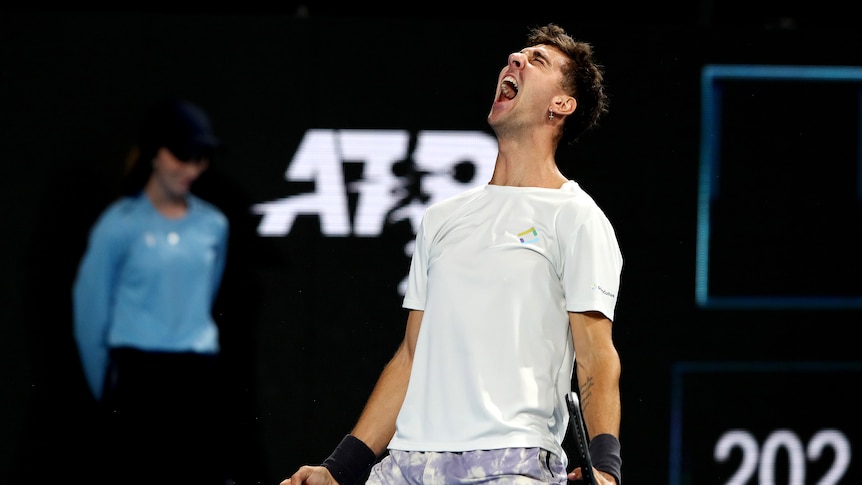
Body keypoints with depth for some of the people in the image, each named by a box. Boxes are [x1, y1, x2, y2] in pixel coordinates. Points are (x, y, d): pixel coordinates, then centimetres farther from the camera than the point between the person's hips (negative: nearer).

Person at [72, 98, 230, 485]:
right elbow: (90, 310, 0)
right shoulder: (120, 225, -6)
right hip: (138, 377, -4)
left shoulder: (213, 225, 6)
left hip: (196, 377, 4)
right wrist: (109, 390, 7)